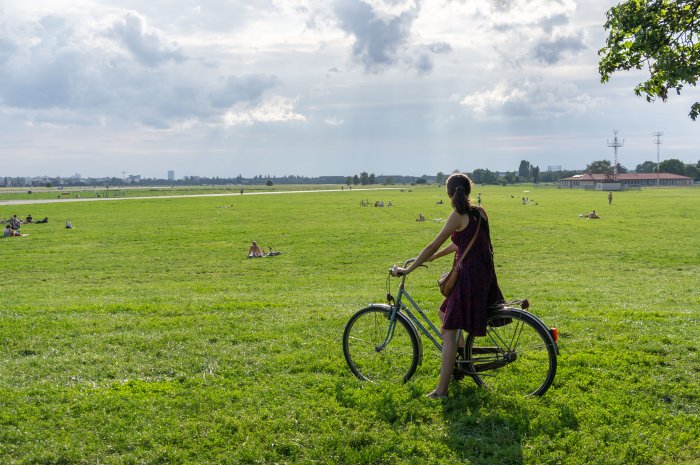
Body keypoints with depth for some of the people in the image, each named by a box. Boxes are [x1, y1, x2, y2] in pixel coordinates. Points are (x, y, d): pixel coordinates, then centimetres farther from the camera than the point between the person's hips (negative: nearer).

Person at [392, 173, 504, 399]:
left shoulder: (459, 215, -13)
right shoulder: (479, 212, 9)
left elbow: (433, 246, -12)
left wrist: (408, 269, -5)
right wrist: (431, 257, 23)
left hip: (470, 276, -8)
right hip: (485, 274, 8)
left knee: (449, 331, -3)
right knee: (445, 313, 25)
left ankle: (441, 389, -1)